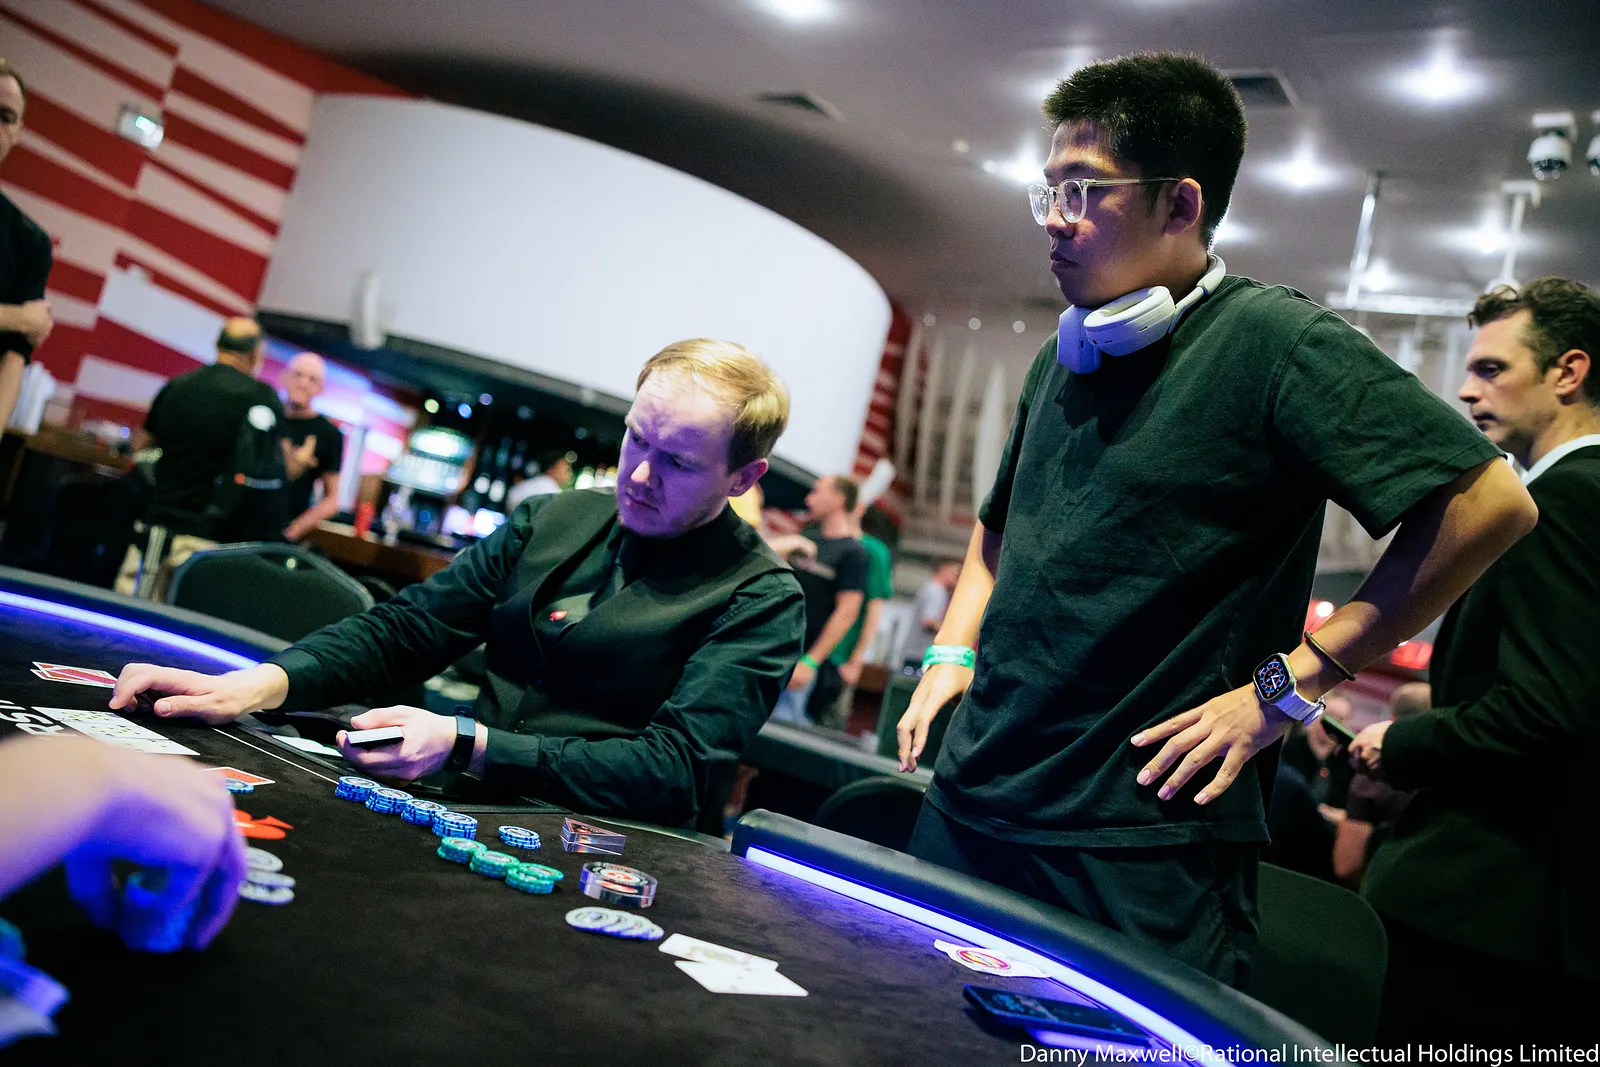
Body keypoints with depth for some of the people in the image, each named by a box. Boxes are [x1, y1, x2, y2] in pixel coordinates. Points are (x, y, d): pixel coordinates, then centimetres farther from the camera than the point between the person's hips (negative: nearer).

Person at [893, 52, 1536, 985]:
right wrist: (954, 651, 11)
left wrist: (1292, 681, -16)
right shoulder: (1064, 358, 11)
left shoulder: (1274, 341, -11)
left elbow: (1491, 503, -17)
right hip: (968, 806, 8)